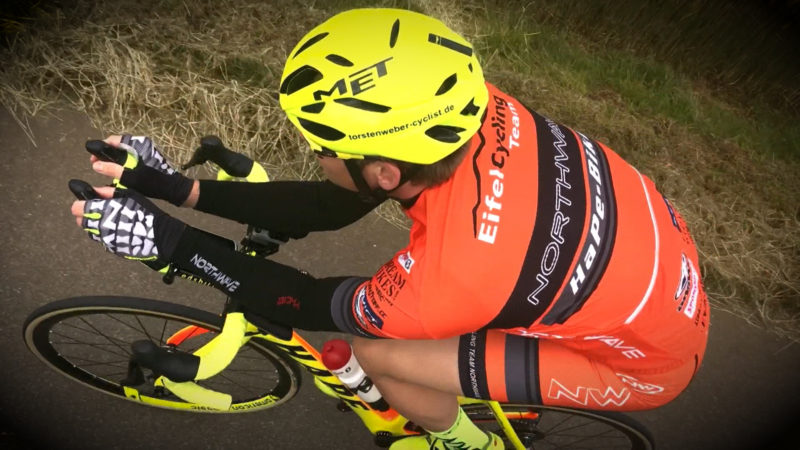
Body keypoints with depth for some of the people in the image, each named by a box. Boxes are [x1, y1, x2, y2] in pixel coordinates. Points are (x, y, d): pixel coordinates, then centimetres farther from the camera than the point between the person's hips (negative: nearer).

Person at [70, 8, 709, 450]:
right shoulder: (468, 108, -20)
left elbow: (312, 305, -18)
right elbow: (325, 207, -11)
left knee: (379, 355, -14)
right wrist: (181, 188, -12)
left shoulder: (449, 276, -38)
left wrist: (171, 241, -18)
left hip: (649, 352, -6)